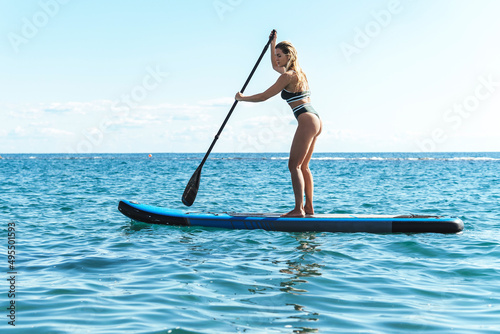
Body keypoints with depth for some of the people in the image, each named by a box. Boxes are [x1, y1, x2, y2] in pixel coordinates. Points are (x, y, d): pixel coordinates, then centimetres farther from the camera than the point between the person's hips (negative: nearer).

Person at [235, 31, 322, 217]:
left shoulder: (287, 76, -8)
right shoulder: (299, 73, 20)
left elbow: (264, 97, -7)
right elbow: (275, 66, 40)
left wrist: (242, 97, 6)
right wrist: (273, 43, 37)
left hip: (307, 121, -10)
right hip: (316, 120, 10)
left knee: (294, 166, -8)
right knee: (303, 167, 12)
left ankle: (299, 209, -11)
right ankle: (309, 208, 12)